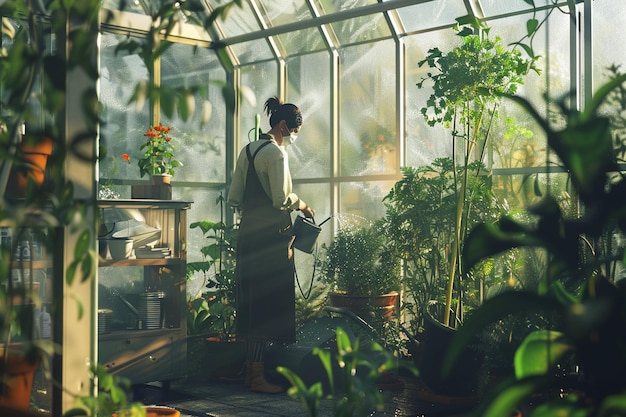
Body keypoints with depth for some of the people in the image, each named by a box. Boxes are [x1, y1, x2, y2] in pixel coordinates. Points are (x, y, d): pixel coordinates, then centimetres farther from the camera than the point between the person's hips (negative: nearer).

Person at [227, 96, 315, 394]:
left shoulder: (247, 150, 14)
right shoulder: (275, 153, -12)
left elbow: (233, 198, 14)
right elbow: (282, 199, -18)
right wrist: (303, 206, -1)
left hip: (247, 232, 9)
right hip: (271, 235, -9)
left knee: (251, 299, 13)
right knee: (270, 303, -3)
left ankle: (250, 367, 21)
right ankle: (258, 375, 1)